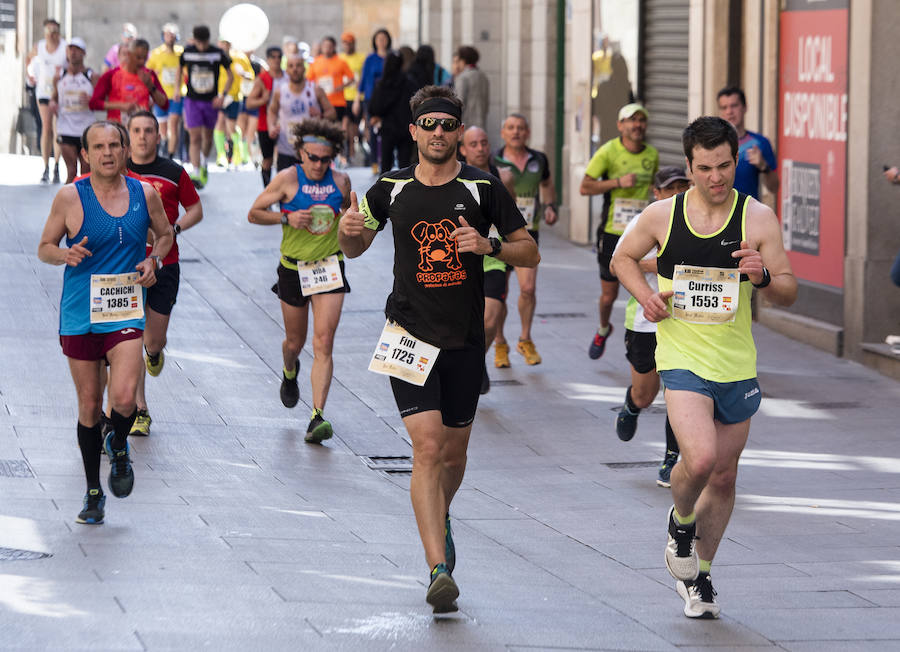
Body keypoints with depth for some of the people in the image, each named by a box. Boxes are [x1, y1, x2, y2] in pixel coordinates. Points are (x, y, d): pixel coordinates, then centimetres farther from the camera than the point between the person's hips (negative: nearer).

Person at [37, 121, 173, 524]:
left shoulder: (145, 194, 2)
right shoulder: (70, 198, -5)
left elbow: (165, 234, 19)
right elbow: (44, 248, 3)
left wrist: (153, 260, -1)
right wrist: (66, 254, -19)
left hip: (125, 314, 0)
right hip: (80, 316, 0)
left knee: (123, 398, -18)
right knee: (89, 406, 5)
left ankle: (119, 446, 17)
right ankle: (93, 493, 22)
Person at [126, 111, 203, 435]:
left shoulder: (173, 173, -1)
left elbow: (195, 208, 9)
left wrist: (175, 228, -9)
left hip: (163, 265, 0)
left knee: (154, 340, 3)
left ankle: (154, 353, 43)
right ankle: (140, 411, 5)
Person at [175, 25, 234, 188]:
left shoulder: (218, 53, -6)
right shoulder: (187, 52, -3)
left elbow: (230, 75, 3)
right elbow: (180, 69, 16)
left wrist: (222, 95, -8)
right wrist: (177, 88, 4)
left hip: (211, 101, 1)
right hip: (192, 100, -1)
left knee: (208, 137, 13)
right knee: (195, 138, -11)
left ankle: (204, 165, 39)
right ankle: (196, 173, -13)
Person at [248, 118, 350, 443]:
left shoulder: (341, 181, -2)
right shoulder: (288, 179, -10)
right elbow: (254, 213, -4)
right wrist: (287, 218, -19)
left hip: (330, 267, 0)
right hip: (294, 268, 0)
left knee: (323, 343, -12)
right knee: (295, 343, 14)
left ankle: (317, 417, -16)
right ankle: (290, 373, 52)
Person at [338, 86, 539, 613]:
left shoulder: (483, 187, -1)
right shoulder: (391, 189, 2)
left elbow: (530, 253, 3)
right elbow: (355, 248, 17)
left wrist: (489, 246, -17)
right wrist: (349, 231, -6)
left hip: (466, 341, 1)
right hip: (411, 336, -1)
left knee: (454, 452, 13)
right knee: (428, 447, -15)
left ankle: (440, 519, 47)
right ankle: (440, 568, -20)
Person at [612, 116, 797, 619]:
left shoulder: (758, 218, -4)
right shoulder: (662, 216, -3)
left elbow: (789, 293, -1)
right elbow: (624, 258, 16)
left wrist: (763, 276, -23)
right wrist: (645, 294, -4)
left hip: (737, 364, 2)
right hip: (682, 356, -2)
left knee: (724, 475, 11)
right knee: (700, 459, -23)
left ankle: (698, 573, 31)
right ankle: (681, 522, 11)